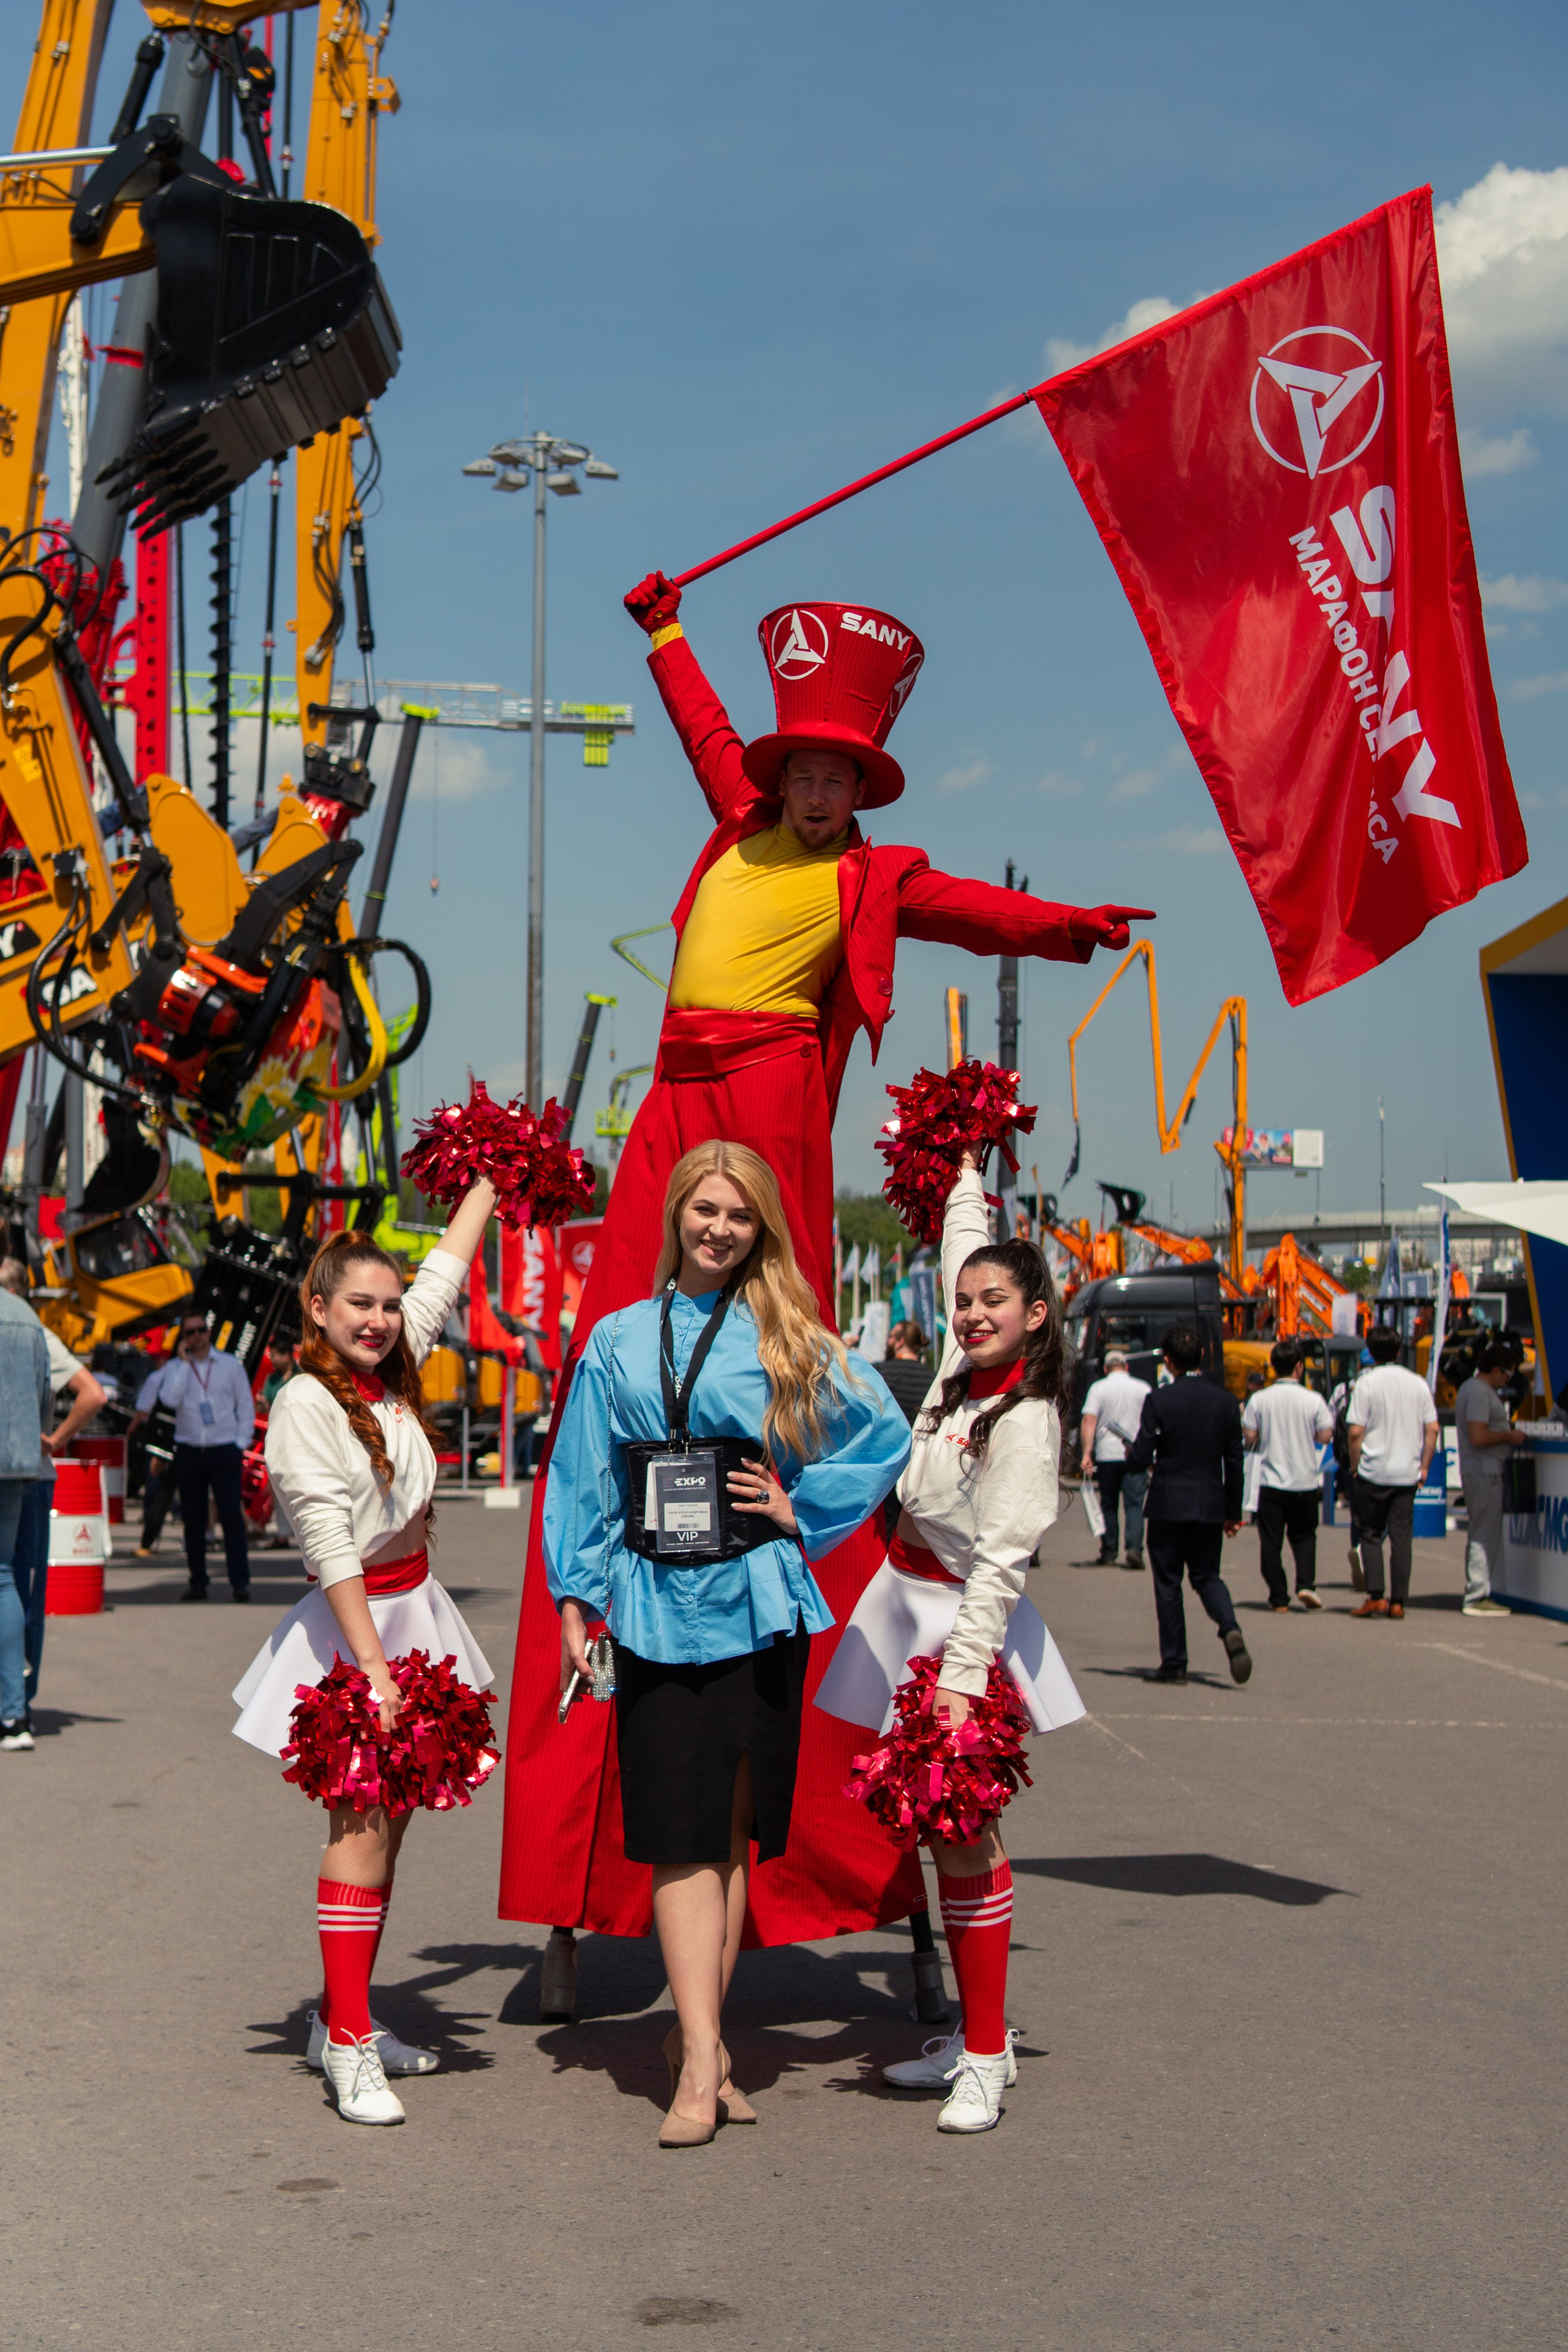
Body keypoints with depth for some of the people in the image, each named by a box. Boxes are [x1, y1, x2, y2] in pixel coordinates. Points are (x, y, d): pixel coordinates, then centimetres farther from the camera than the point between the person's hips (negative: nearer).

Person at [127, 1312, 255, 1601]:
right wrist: (184, 1362, -7)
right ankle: (198, 1583, 12)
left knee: (231, 1517, -8)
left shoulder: (231, 1365, 7)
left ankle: (240, 1582, -6)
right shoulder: (175, 1368, 7)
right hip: (189, 1452, 1)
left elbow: (246, 1407, 9)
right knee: (193, 1520, 4)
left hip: (224, 1451, -1)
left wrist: (241, 1444, 0)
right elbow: (169, 1398, -11)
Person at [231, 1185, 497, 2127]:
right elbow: (331, 1545, -18)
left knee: (389, 1820, 10)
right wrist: (373, 1668, -22)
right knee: (363, 1827, -9)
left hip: (414, 1612, 8)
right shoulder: (306, 1402, -13)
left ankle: (344, 2016, 19)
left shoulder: (394, 1376, 8)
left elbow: (449, 1266, 20)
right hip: (353, 1624, -8)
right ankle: (349, 2047, -6)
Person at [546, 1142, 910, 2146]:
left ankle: (697, 2039, 16)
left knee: (730, 1832, 5)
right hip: (656, 1606, 0)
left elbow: (886, 1432, 7)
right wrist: (576, 1604, 6)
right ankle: (702, 2059, -7)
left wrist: (801, 1509, 1)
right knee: (681, 1835, -5)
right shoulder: (620, 1340, 9)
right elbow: (583, 1480, 10)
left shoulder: (787, 1338, 5)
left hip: (757, 1604, 0)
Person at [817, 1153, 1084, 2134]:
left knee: (966, 1837, -8)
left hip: (968, 1622, -8)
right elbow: (967, 1249, 24)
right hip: (912, 1610, 8)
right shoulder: (963, 1371, 5)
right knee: (949, 1831, 11)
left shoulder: (1024, 1420, -16)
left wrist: (962, 1678, -26)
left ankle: (986, 2061, -4)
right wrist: (965, 1170, 36)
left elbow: (1001, 1561, -21)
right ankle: (978, 2033, 19)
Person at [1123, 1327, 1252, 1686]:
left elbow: (1141, 1458, -11)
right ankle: (1230, 1629, -14)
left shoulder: (1158, 1400, -10)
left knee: (1168, 1583, 6)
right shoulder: (1225, 1401, 1)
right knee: (1207, 1576, 15)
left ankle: (1174, 1663, 7)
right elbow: (1235, 1460, 6)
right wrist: (1233, 1511, 14)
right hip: (1211, 1505, 3)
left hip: (1168, 1505, -3)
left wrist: (1132, 1454, 13)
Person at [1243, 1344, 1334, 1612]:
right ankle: (1305, 1584, -2)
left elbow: (1249, 1438, -5)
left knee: (1271, 1540, 7)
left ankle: (1279, 1597, 5)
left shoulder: (1259, 1400, -5)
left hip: (1271, 1481, 0)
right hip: (1305, 1481, 0)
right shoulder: (1313, 1400, -6)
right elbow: (1325, 1436, -4)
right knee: (1304, 1535, 17)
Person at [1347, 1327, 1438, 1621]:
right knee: (1401, 1537, 6)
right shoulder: (1418, 1383, 4)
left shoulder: (1366, 1383, -7)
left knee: (1371, 1534, 7)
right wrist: (1424, 1465, 10)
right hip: (1408, 1473, 3)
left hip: (1374, 1472, -3)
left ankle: (1375, 1596, -5)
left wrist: (1355, 1465, 0)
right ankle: (1398, 1602, 4)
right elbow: (1432, 1429, 3)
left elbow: (1356, 1431, -12)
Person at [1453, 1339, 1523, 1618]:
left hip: (1474, 1471, 11)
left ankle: (1475, 1593, 19)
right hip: (1485, 1473, -11)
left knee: (1480, 1535, 15)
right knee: (1486, 1535, -7)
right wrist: (1510, 1436, -12)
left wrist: (1508, 1429, 15)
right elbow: (1479, 1437, -25)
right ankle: (1477, 1598, -5)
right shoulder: (1480, 1393, -17)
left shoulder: (1471, 1388, 17)